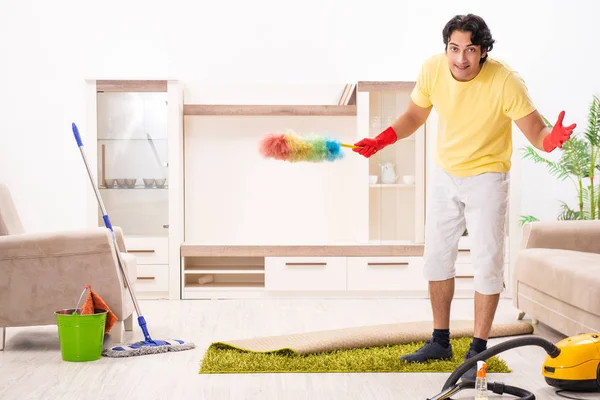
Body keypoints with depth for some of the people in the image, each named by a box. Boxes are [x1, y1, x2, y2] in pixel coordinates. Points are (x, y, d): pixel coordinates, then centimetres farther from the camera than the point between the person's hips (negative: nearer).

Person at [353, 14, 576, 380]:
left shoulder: (506, 82, -26)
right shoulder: (433, 69, -15)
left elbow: (535, 132, -25)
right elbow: (415, 116, 0)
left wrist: (550, 139, -49)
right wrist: (383, 139, -16)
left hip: (487, 178, -5)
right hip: (445, 174, 5)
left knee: (487, 263, -4)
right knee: (437, 256, 12)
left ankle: (478, 350, 8)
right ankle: (441, 342, 27)